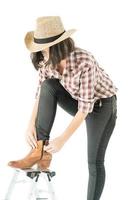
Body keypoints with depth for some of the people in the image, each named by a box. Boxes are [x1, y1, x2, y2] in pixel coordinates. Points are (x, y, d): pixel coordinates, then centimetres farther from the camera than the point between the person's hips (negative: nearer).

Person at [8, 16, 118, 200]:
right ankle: (41, 151, -25)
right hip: (77, 101, 5)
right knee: (48, 86, -25)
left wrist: (62, 140, -37)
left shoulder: (85, 62, -36)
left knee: (95, 162, -9)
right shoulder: (46, 61, -18)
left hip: (102, 103, -5)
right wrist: (32, 125, -29)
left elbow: (85, 107, -34)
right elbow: (41, 94, -12)